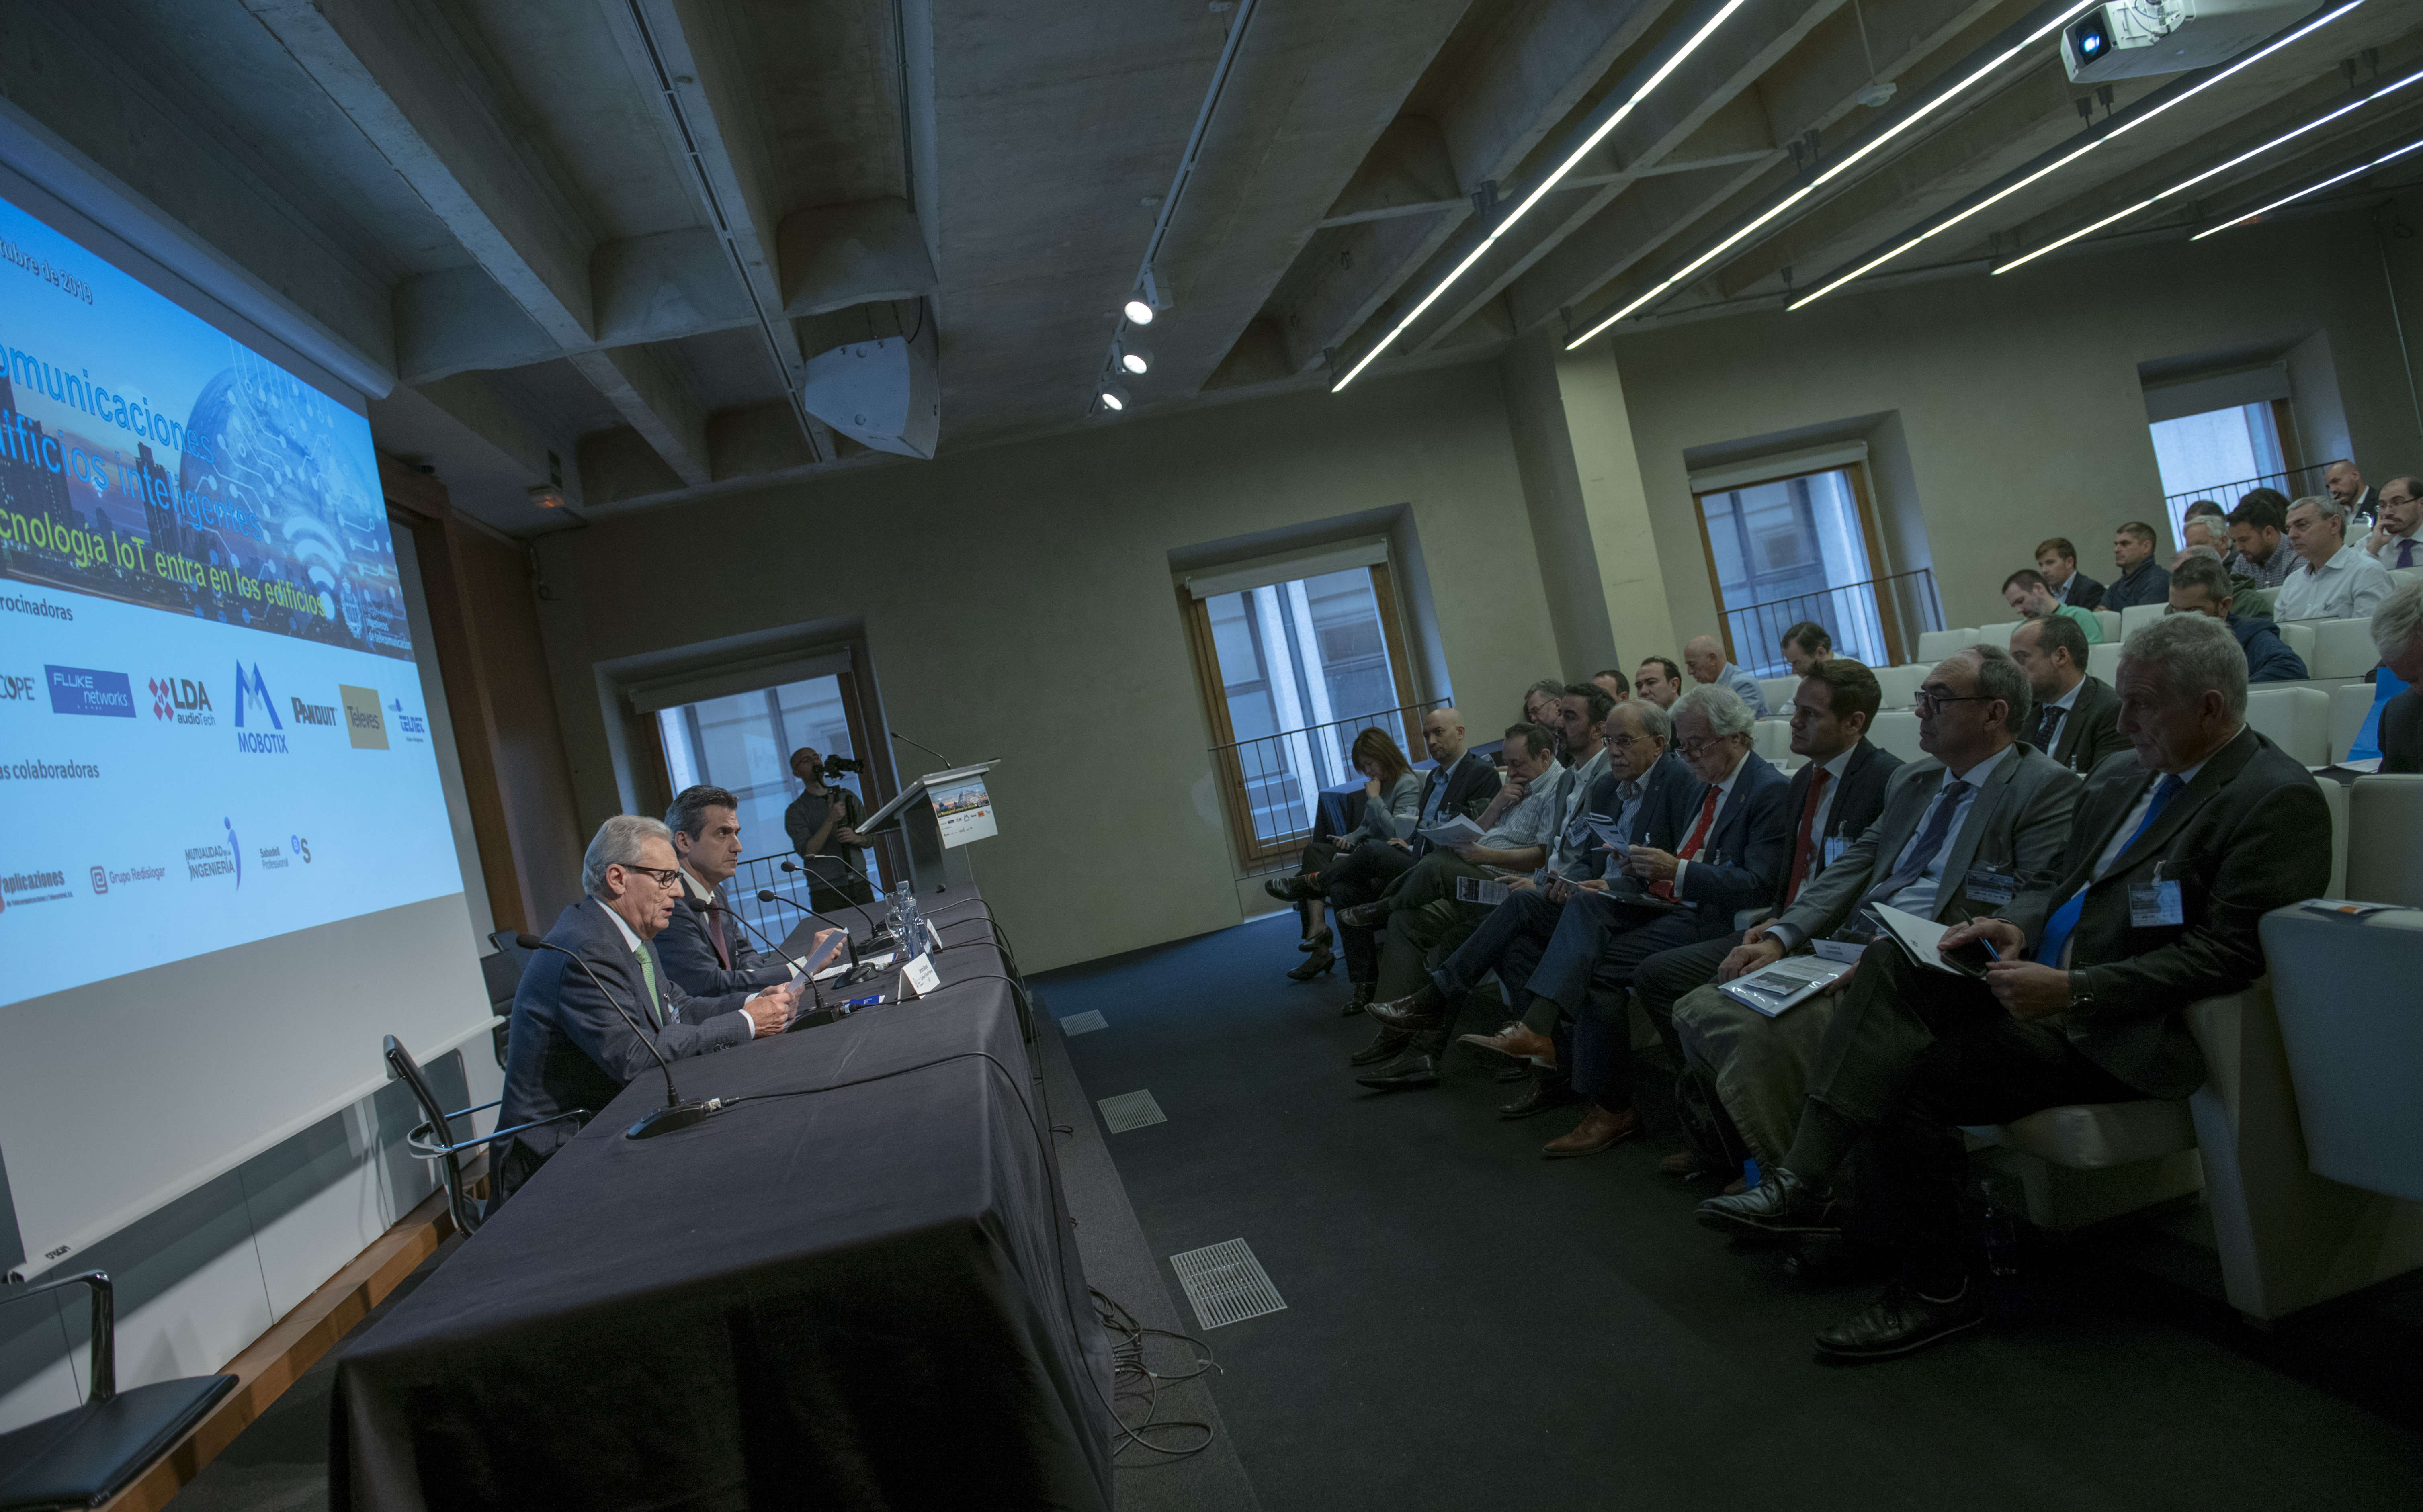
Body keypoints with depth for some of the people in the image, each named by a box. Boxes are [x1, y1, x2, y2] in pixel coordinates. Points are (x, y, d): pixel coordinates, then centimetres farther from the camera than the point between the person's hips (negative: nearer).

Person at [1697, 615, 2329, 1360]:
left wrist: (2073, 990, -23)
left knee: (1909, 1078, -21)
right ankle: (1804, 1181, -20)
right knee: (1892, 963, -15)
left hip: (2123, 1030, -8)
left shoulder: (2280, 801, -11)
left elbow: (2226, 956, -18)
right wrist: (2015, 925, -1)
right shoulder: (2121, 778, 15)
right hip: (2045, 978, 9)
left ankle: (1936, 1290, -2)